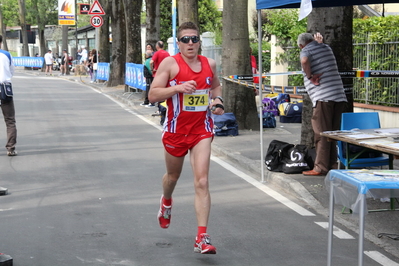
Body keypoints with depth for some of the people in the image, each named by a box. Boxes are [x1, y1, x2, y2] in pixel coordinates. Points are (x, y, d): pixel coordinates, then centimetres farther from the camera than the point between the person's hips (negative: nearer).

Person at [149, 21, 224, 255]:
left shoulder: (209, 64, 4)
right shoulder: (170, 63, -8)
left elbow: (216, 85, 24)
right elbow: (152, 95, -13)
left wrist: (218, 100, 3)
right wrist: (178, 88, -26)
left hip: (202, 130, 1)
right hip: (176, 130, -1)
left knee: (202, 181, -12)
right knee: (173, 176, 20)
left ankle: (202, 238, -13)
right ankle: (166, 202, 57)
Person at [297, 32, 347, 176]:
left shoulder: (306, 50, -1)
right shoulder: (327, 48, 19)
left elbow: (304, 61, -25)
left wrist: (310, 77, -14)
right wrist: (320, 42, 39)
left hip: (323, 98, -7)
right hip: (339, 96, 7)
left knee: (321, 133, -4)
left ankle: (320, 168, -3)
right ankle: (332, 166, 14)